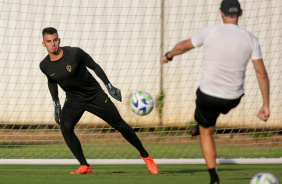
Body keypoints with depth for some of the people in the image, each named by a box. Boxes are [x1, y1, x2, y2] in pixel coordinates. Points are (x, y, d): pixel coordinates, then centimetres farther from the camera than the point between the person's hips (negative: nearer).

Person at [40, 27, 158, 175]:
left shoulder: (75, 53, -23)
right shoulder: (45, 66, -12)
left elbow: (94, 66, -9)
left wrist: (109, 86, -8)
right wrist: (56, 105, 8)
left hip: (95, 95, -2)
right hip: (73, 100, 2)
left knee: (120, 125, 3)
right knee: (65, 127, -24)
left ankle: (145, 155, 24)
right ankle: (84, 167, -13)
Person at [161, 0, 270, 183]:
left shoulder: (210, 33, -13)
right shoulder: (251, 39, -7)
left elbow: (183, 46, 4)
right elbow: (262, 74, -9)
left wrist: (168, 56, 25)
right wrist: (266, 105, -3)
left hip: (208, 96, -2)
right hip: (233, 99, 2)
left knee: (206, 133, 18)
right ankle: (200, 125, 60)